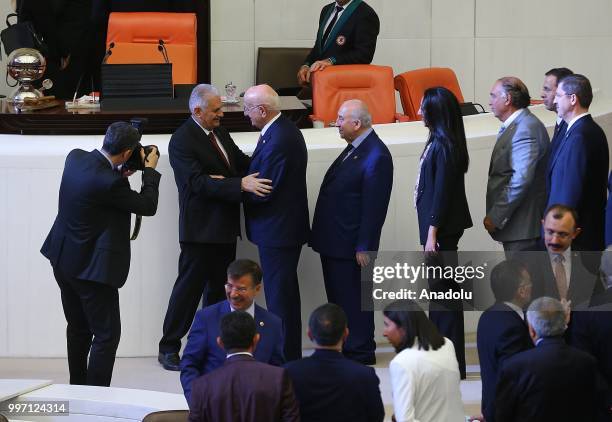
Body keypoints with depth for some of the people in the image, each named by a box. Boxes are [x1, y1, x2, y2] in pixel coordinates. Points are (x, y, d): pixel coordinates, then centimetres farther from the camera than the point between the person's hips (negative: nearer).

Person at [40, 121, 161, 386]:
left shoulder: (75, 158, -5)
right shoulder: (111, 182, -28)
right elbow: (148, 206, -13)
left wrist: (120, 171, 9)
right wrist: (150, 170, -1)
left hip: (62, 259, 9)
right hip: (92, 266, -9)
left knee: (78, 328, 21)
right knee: (107, 333, 1)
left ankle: (78, 388, 32)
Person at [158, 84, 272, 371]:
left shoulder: (219, 132, 10)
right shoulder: (182, 141, -17)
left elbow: (240, 162, 16)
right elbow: (199, 183, -25)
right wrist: (241, 184, -33)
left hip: (225, 228, 8)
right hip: (201, 229, -8)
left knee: (218, 288, 15)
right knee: (189, 286, -3)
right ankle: (168, 349, 5)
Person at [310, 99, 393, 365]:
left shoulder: (377, 156, -19)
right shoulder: (353, 149, 11)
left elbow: (374, 208, -21)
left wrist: (363, 247, -20)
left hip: (352, 246, -10)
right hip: (334, 243, 10)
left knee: (353, 300, -1)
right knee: (338, 297, 18)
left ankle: (360, 353, 9)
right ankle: (341, 350, 28)